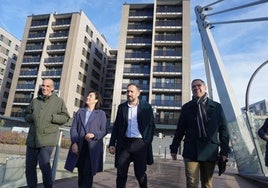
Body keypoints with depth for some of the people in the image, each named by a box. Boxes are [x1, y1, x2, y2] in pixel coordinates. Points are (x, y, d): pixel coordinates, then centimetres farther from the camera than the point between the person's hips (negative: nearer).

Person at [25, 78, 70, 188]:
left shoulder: (58, 101, 3)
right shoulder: (35, 101, 16)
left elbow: (65, 117, 0)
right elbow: (27, 115, 22)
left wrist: (51, 117, -14)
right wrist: (31, 117, -1)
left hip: (47, 138, -5)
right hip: (32, 138, 5)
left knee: (44, 165, -10)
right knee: (30, 166, 11)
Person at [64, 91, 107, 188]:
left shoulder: (101, 114, 5)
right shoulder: (80, 112, 14)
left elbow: (103, 131, 1)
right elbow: (73, 128, 6)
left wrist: (94, 135, -18)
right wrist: (74, 142, -7)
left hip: (93, 147, -3)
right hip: (79, 146, 3)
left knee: (88, 173, -6)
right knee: (81, 173, 10)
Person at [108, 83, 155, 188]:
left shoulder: (146, 107, 1)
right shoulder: (121, 107, 8)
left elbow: (152, 126, 3)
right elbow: (116, 126, 9)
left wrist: (147, 142, -4)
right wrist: (112, 144, 2)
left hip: (140, 144, -2)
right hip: (124, 143, 2)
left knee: (140, 173, 7)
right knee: (121, 174, 5)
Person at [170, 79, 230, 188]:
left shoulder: (216, 107, 6)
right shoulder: (186, 107, 6)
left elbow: (223, 130, 6)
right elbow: (180, 129, 8)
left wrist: (224, 150, 0)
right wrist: (174, 148, 7)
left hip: (210, 152, 0)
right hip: (191, 151, 0)